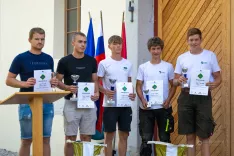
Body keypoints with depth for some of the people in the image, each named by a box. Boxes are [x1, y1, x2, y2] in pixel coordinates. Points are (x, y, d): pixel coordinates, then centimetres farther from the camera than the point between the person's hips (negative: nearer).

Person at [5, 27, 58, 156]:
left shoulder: (48, 59, 11)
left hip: (47, 103, 4)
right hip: (28, 103, -4)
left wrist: (54, 82, -5)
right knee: (26, 140, 2)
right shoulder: (21, 58, -2)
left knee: (45, 139, 6)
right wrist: (24, 83, -20)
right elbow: (9, 80, -2)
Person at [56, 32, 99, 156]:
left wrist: (97, 92, -6)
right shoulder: (64, 61, -3)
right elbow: (58, 82, 0)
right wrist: (68, 88, -19)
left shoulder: (92, 61, 8)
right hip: (72, 103, -3)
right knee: (70, 137, 1)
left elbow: (94, 80, 13)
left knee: (86, 137, 7)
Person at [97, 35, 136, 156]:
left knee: (124, 135, 9)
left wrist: (132, 93, -3)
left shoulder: (128, 64, 10)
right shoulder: (104, 63, -3)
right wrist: (105, 91, -20)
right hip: (110, 105, -4)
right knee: (109, 135, 2)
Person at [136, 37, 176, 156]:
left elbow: (173, 85, 5)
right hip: (146, 108, 0)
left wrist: (168, 99, -10)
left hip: (163, 107, 0)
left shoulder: (168, 67, 2)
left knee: (165, 138, 8)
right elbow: (138, 86, 4)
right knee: (146, 138, 5)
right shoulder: (143, 67, 3)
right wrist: (142, 100, -12)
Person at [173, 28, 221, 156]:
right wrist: (178, 80, -13)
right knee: (190, 136, 8)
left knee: (204, 136, -3)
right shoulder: (181, 58, 10)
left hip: (203, 97, -2)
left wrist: (214, 85, -18)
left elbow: (218, 78, 5)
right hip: (186, 97, 3)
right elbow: (175, 81, 11)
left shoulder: (210, 55, 3)